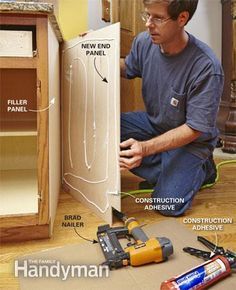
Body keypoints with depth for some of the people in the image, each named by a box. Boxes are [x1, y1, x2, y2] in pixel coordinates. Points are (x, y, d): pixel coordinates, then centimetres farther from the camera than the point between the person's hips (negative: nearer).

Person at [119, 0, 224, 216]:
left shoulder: (207, 67, -31)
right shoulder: (144, 41, -14)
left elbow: (194, 130, -26)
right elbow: (127, 68, 10)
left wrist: (145, 148, -37)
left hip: (191, 140, -5)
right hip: (154, 123, 6)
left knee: (168, 204, -20)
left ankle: (202, 169, 12)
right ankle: (166, 172, -4)